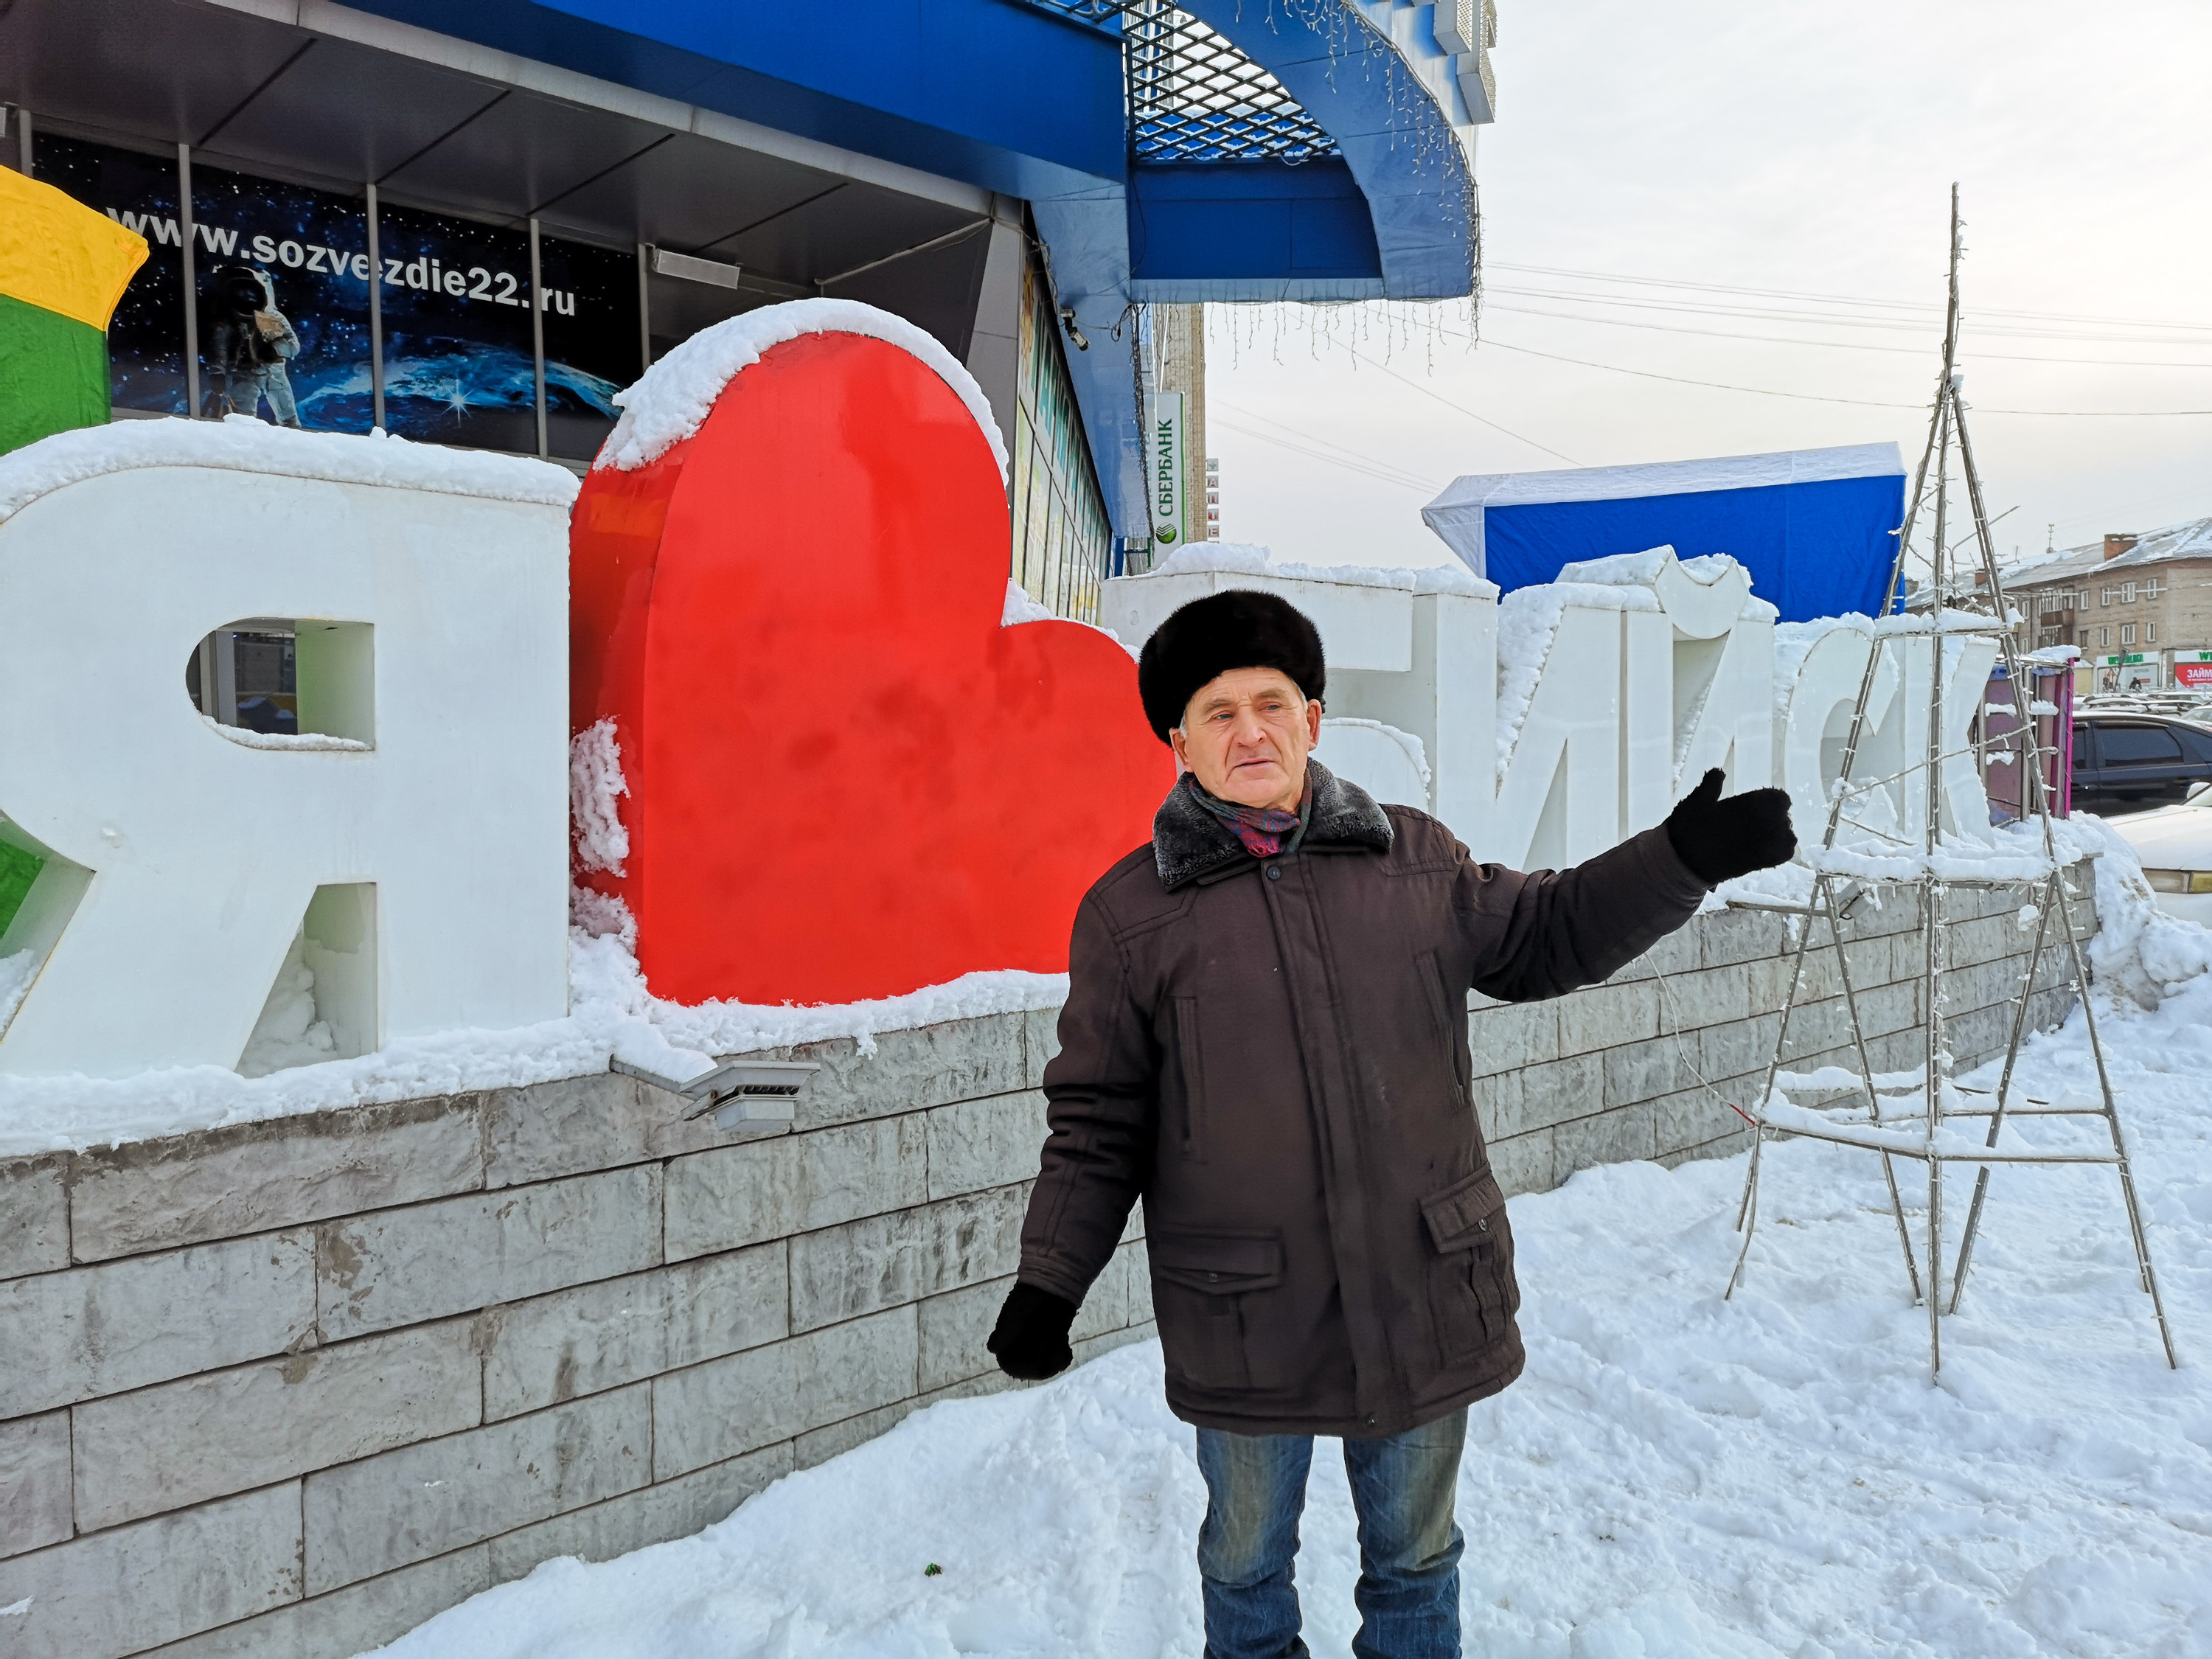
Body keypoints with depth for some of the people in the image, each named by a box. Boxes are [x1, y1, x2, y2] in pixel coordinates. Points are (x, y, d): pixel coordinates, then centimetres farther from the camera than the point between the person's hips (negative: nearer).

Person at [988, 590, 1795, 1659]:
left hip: (1425, 1298, 2)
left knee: (1417, 1554, 23)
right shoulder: (1128, 915, -7)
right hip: (1245, 1323, -2)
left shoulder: (1417, 860, 0)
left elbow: (1543, 934, 14)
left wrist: (1683, 858, 5)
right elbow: (1096, 1122, -2)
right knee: (1246, 1561, 20)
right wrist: (1048, 1284, -8)